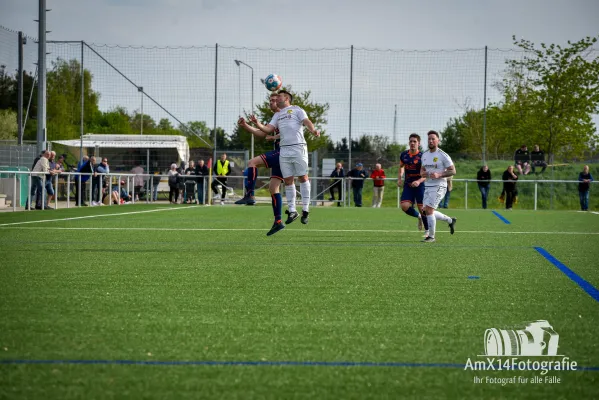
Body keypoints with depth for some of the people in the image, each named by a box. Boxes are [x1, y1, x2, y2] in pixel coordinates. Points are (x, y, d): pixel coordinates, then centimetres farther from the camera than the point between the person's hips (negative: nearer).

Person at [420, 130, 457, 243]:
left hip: (439, 186, -8)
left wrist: (439, 175, -22)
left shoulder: (443, 155, -10)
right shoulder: (424, 155, 11)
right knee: (428, 212, 10)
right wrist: (422, 173, -2)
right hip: (428, 186, 8)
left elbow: (453, 171, -10)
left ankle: (431, 236, -3)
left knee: (428, 210, -15)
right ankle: (450, 220, 32)